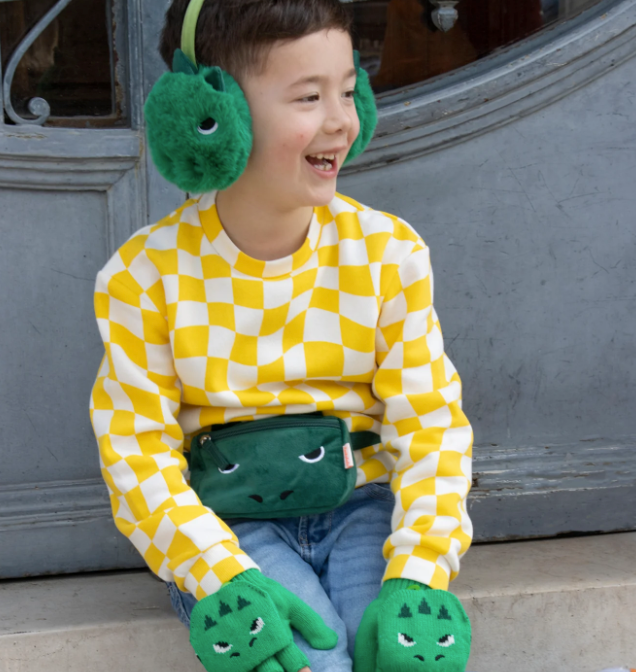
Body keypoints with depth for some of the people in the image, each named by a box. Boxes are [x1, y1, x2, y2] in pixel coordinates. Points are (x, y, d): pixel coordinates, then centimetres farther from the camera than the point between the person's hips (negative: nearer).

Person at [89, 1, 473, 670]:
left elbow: (429, 422, -5)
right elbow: (139, 450, -8)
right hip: (229, 525, -1)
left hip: (362, 505, 2)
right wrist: (221, 578, -24)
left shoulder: (388, 251, -3)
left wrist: (420, 572, -21)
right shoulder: (143, 276, -9)